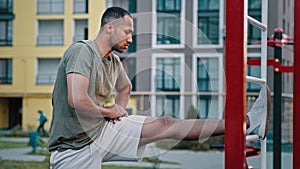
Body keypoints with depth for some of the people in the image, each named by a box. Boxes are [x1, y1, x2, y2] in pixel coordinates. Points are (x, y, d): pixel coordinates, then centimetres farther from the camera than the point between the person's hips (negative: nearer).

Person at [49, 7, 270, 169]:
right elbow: (77, 101, -31)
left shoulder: (113, 62, 11)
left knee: (166, 125, -2)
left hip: (102, 131, 7)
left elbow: (125, 87, 35)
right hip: (75, 148, -7)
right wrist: (108, 112, -11)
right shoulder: (82, 51, -18)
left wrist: (119, 109, 12)